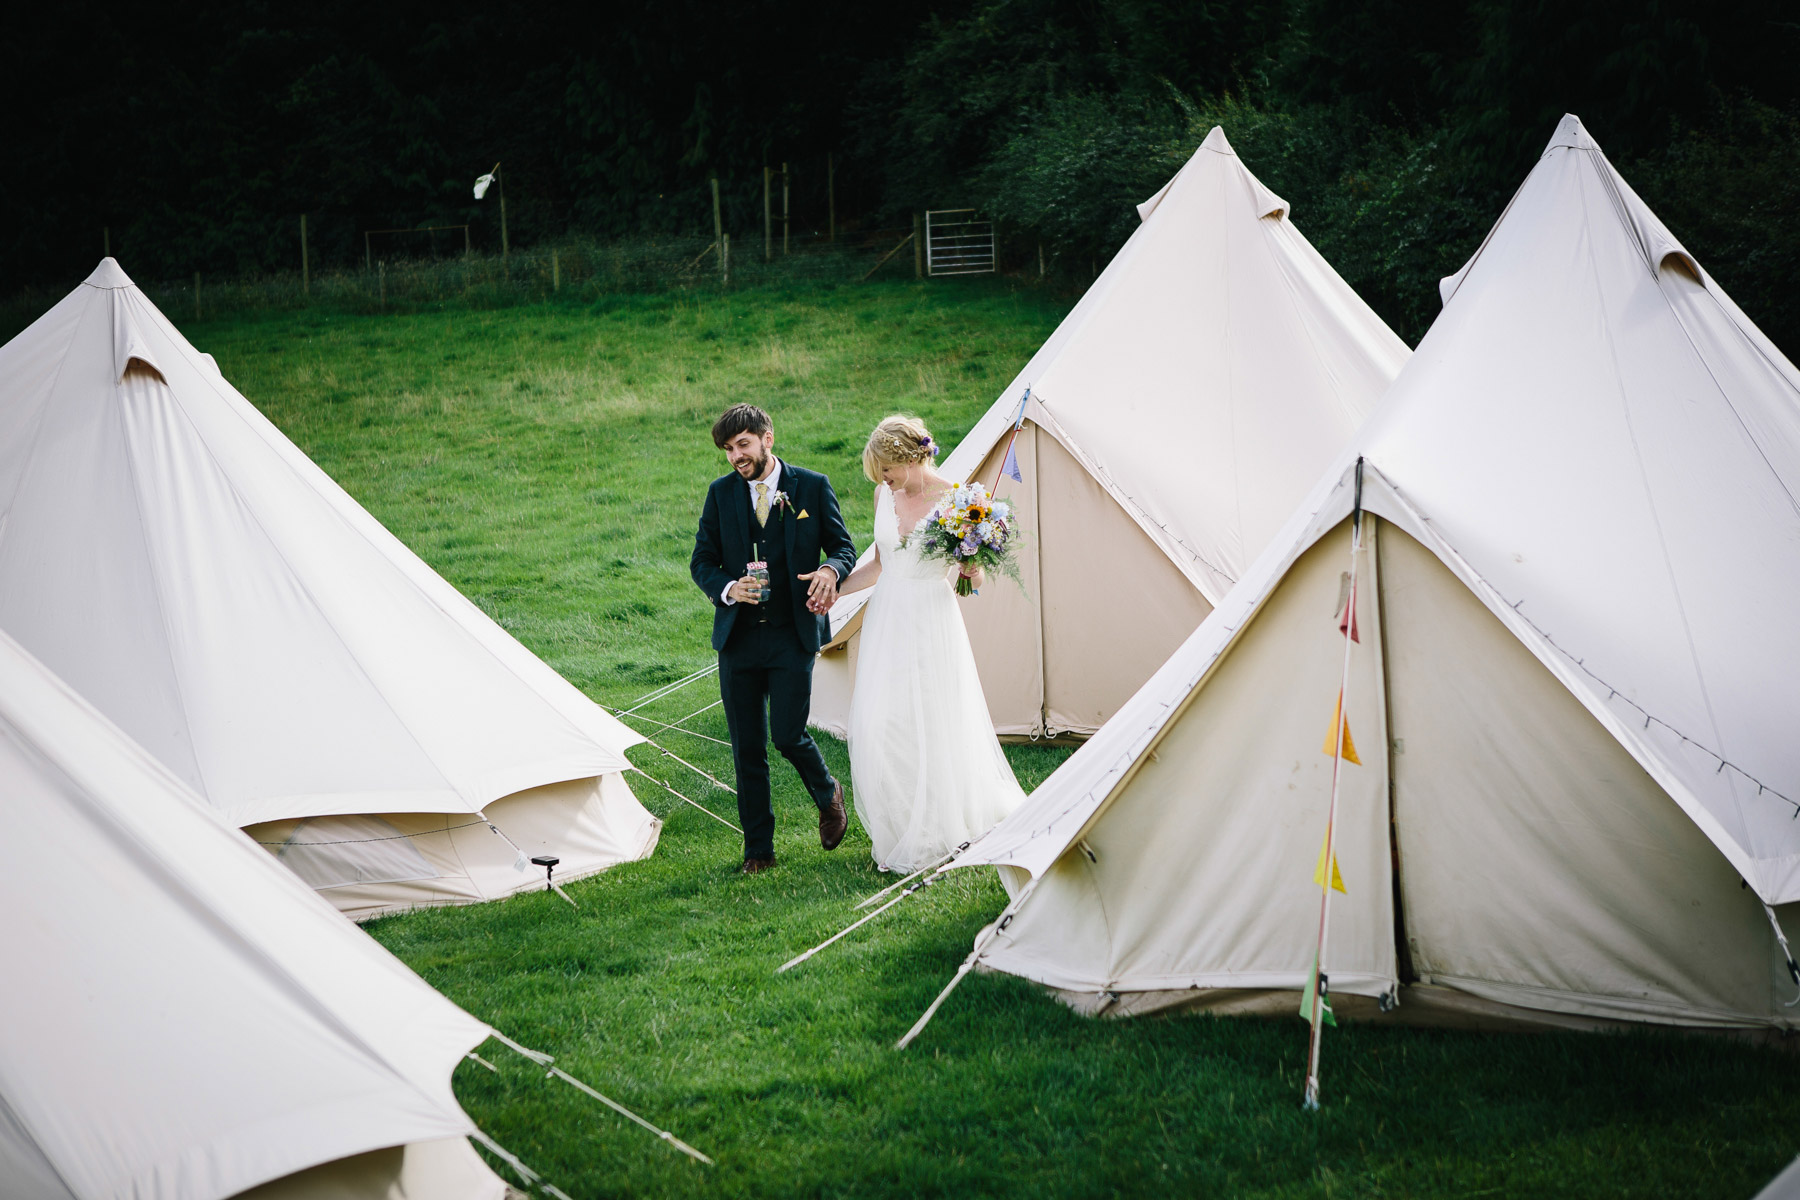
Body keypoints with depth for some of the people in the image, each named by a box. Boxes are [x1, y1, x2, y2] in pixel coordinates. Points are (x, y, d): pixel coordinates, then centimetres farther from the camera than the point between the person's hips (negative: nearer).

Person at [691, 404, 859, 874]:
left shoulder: (812, 487, -1)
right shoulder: (721, 493, 4)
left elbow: (843, 546, 5)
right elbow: (701, 562, 7)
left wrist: (831, 569, -18)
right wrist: (728, 588, -14)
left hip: (793, 635, -3)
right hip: (738, 637, 3)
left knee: (788, 735, -10)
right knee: (747, 747, 6)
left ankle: (828, 795, 23)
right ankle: (758, 847, 17)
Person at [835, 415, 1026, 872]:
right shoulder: (884, 494, 6)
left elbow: (974, 579, -3)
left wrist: (973, 571, -25)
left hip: (931, 620, -5)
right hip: (886, 616, 5)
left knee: (932, 726, -1)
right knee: (876, 726, -3)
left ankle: (930, 835, 16)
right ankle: (896, 830, 13)